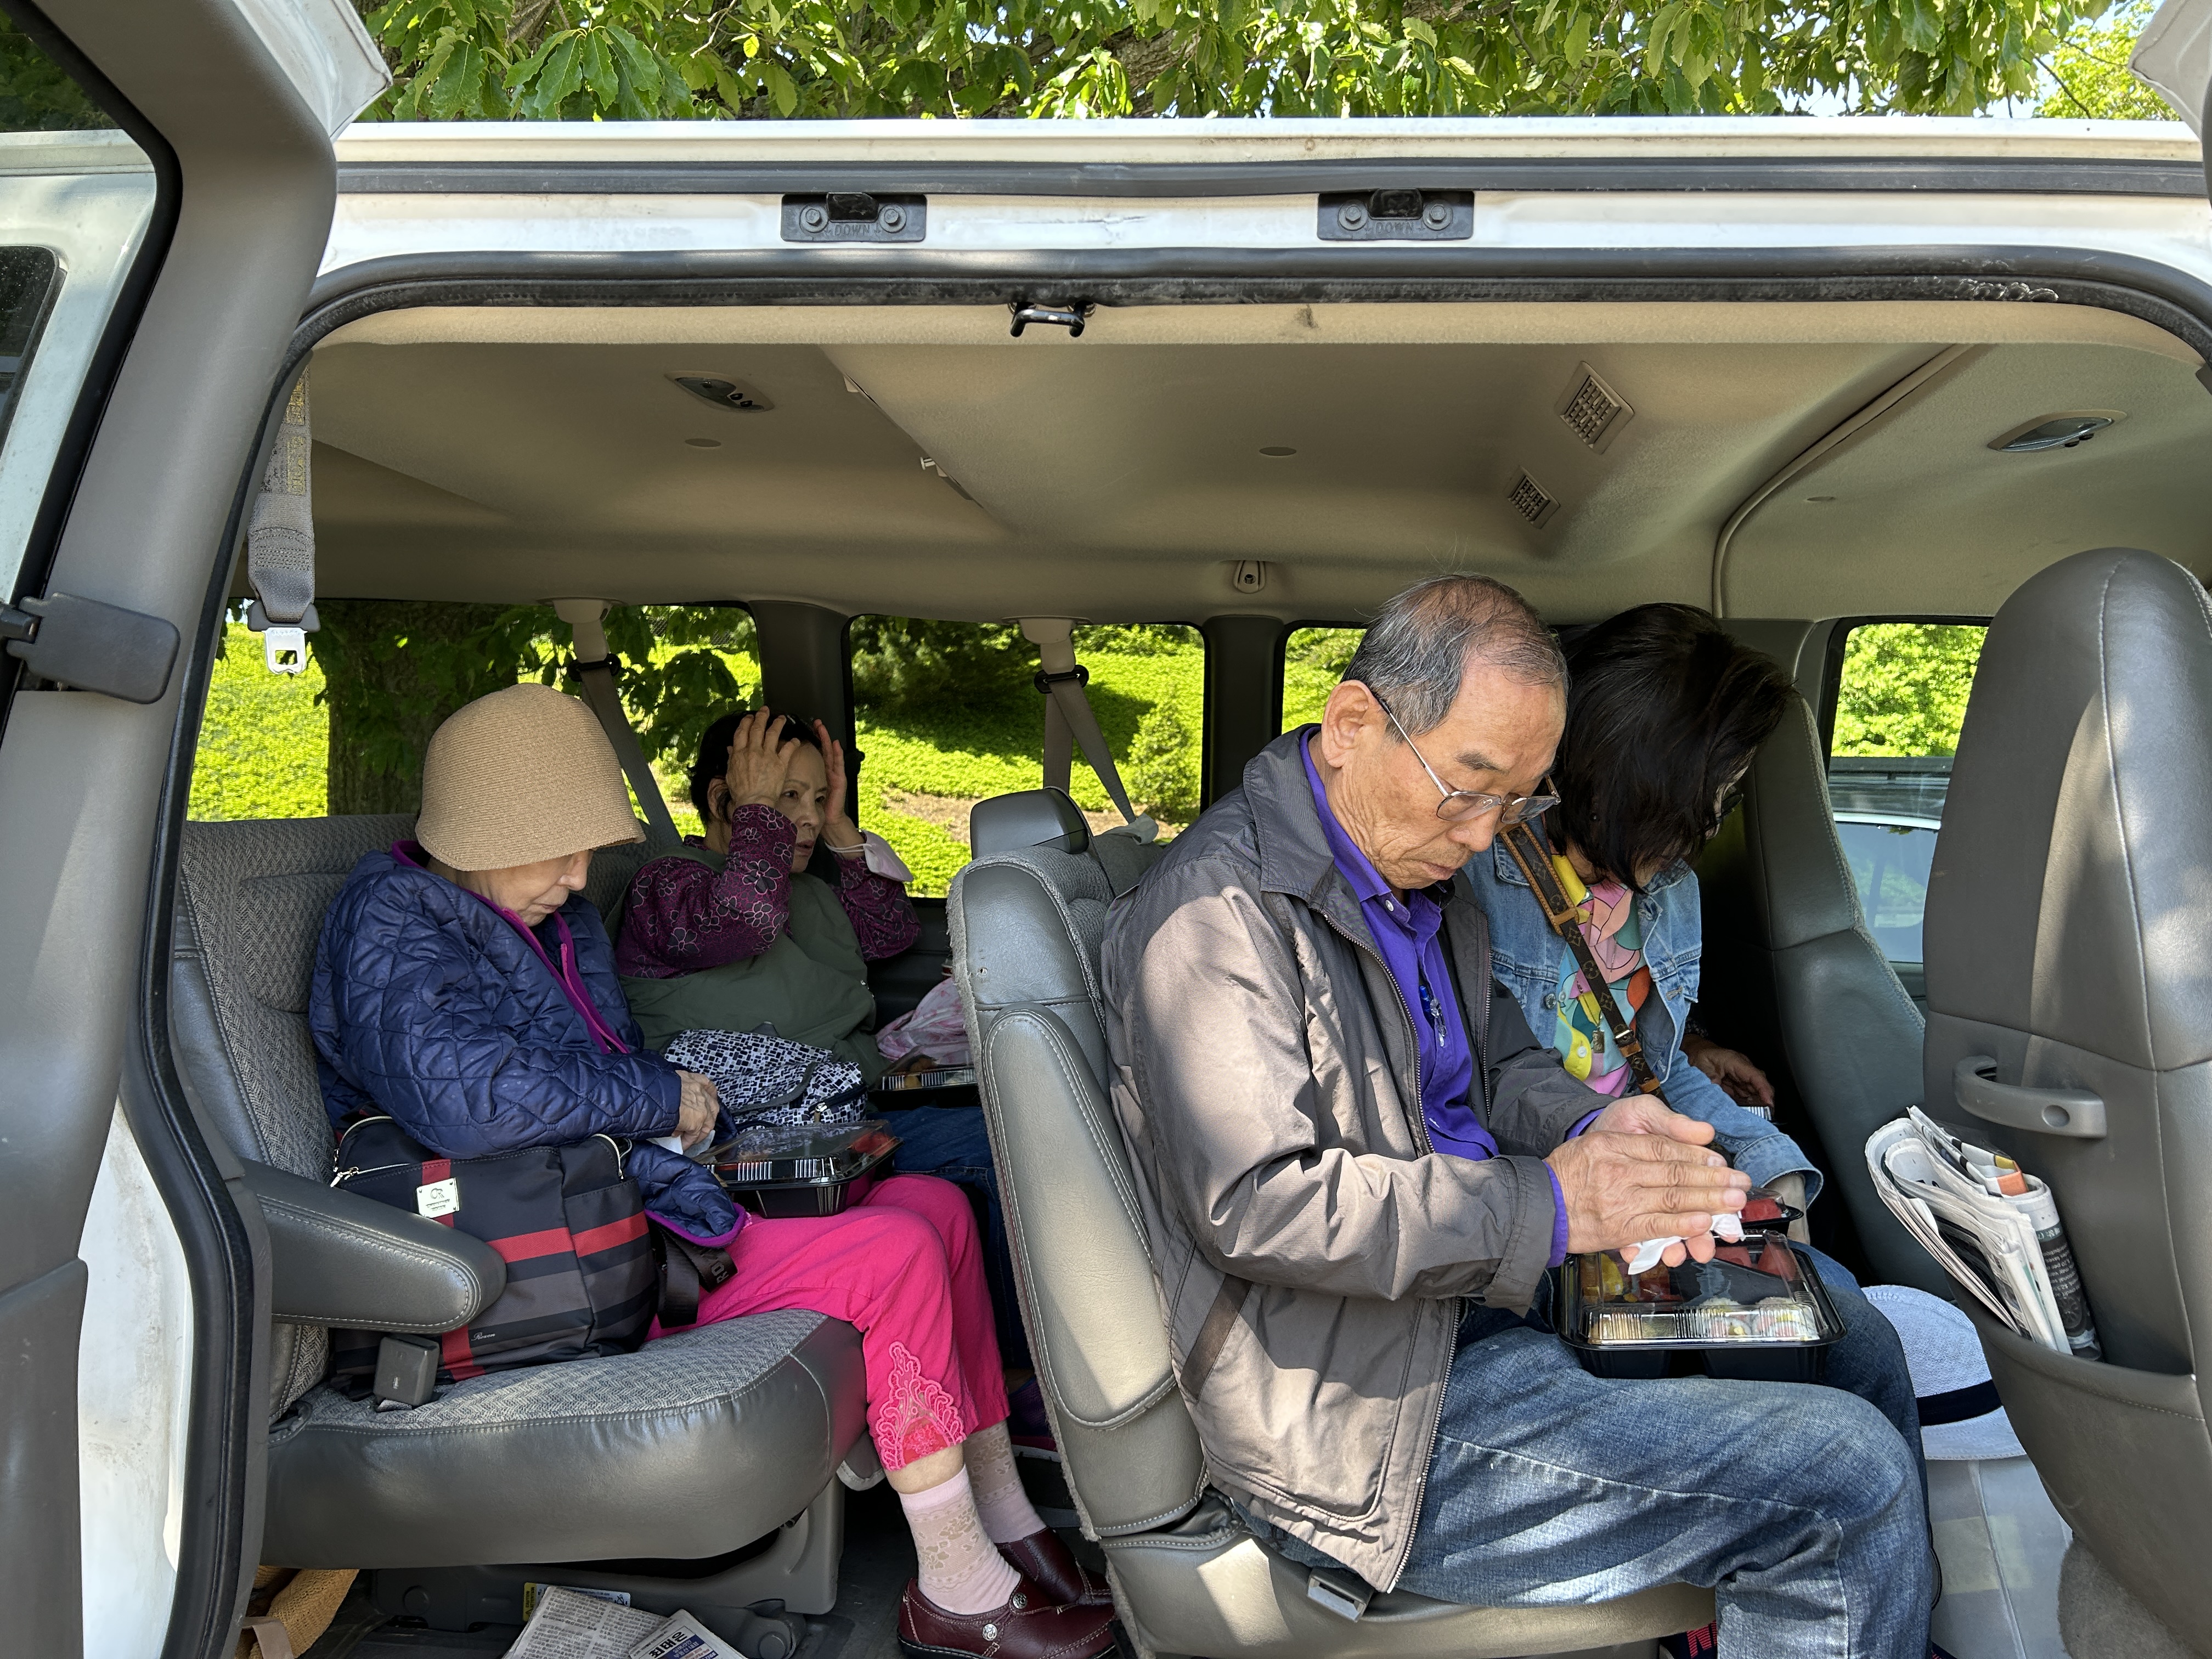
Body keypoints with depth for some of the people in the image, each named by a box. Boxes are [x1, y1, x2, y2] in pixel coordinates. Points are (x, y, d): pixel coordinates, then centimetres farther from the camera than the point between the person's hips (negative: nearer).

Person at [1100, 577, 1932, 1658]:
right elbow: (1254, 1203, -27)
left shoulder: (1421, 864, 9)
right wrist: (1547, 1206, -22)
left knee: (1856, 1348, 16)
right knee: (1854, 1481, -14)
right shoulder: (1219, 908, -21)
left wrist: (1588, 1125, -4)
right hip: (1374, 1419, -9)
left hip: (1490, 1289, 10)